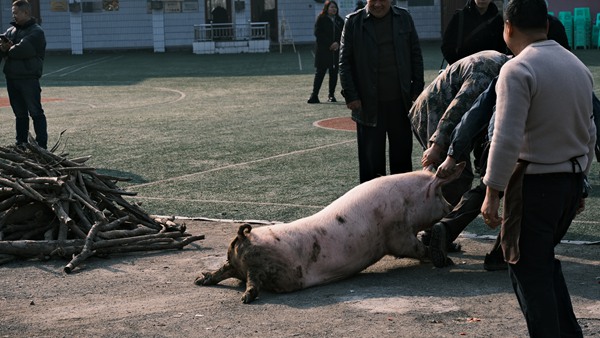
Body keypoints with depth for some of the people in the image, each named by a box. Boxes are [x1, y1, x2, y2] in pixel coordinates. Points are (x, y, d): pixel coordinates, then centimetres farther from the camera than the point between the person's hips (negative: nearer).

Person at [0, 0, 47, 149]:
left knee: (35, 112, -5)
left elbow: (22, 49, -20)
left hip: (29, 79, -7)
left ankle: (42, 146, -4)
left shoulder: (36, 32, -7)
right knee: (20, 113, 12)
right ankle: (21, 144, 18)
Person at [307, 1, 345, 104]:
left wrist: (337, 43, -10)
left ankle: (332, 95, 12)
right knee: (320, 72, -7)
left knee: (334, 73, 5)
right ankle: (314, 96, -9)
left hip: (336, 51, 4)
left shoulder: (340, 20, 12)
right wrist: (329, 44, -13)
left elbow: (343, 34, 9)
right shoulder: (321, 19, 0)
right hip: (323, 51, -4)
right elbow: (318, 33, -7)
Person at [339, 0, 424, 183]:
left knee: (402, 155, 10)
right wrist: (350, 96, -7)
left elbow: (416, 55, 8)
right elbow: (345, 61, -1)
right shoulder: (354, 22, -2)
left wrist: (417, 89, 2)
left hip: (401, 102, 2)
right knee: (371, 157, 2)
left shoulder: (404, 18, 5)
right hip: (369, 104, -2)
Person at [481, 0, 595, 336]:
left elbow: (507, 139, -22)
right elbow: (590, 134, 15)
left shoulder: (518, 70, -16)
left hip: (535, 183, -8)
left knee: (528, 270, 4)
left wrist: (493, 192, -17)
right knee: (545, 261, 23)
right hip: (572, 180, 8)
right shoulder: (578, 66, 9)